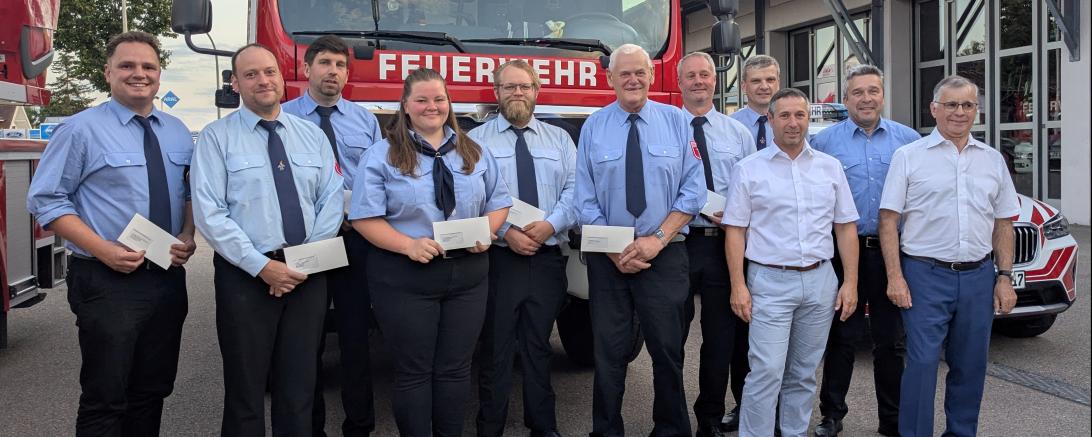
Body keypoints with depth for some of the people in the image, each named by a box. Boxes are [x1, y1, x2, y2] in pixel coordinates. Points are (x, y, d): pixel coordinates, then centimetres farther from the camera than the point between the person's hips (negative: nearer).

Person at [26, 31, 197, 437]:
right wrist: (103, 250, -18)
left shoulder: (178, 132, 10)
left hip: (168, 279, 5)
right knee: (105, 397, 1)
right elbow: (45, 200, -8)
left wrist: (188, 238, -3)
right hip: (107, 282, -5)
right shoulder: (81, 129, -6)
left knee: (153, 390, 15)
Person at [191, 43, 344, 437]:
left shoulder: (313, 135, 9)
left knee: (299, 388, 12)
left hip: (309, 275, 3)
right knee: (245, 389, 9)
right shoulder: (217, 137, -2)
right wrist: (262, 266, -16)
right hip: (245, 276, -3)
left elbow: (331, 201, 3)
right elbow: (209, 213, -10)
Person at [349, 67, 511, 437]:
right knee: (414, 371, 5)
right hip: (404, 275, -3)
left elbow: (499, 202, 14)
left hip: (467, 273, 4)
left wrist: (486, 232, -8)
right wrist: (408, 245, -21)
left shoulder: (475, 152, 10)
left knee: (455, 368, 11)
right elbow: (364, 217, -8)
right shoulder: (383, 155, -2)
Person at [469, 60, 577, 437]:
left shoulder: (560, 138, 13)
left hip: (548, 259, 3)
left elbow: (575, 188, 3)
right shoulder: (475, 140, 3)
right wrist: (505, 231, -18)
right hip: (497, 259, -3)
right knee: (495, 350, 3)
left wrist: (551, 224, -14)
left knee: (539, 348, 14)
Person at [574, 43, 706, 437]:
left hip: (665, 254, 0)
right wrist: (615, 251, -9)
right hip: (607, 257, 1)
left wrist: (657, 239, -12)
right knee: (609, 352, 8)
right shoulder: (593, 127, 2)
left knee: (667, 350, 6)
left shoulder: (677, 121, 2)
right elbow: (586, 201, 0)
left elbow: (693, 190, -4)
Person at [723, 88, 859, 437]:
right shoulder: (749, 169, 0)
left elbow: (845, 227, 9)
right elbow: (735, 231, -1)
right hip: (770, 282, -3)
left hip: (820, 281, 3)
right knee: (766, 372, -7)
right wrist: (738, 286, -8)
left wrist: (850, 281, 2)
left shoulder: (830, 167, 9)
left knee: (804, 373, 12)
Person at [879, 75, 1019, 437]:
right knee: (922, 364, -5)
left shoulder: (993, 160, 12)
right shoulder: (908, 157, 0)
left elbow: (1003, 225, 14)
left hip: (979, 277, 4)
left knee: (970, 366, 12)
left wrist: (1005, 277, 6)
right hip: (926, 275, -4)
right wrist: (895, 277, -11)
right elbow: (889, 220, -4)